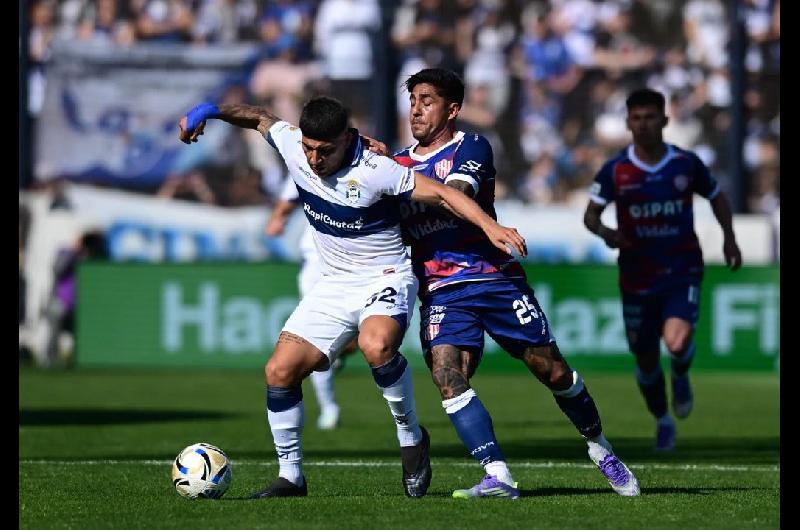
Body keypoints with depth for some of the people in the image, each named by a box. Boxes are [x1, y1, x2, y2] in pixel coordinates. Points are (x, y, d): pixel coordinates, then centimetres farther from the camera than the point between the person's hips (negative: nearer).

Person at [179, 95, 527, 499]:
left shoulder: (374, 171, -24)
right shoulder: (291, 144, -7)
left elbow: (442, 194, -21)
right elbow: (260, 117, 14)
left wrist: (490, 227, -32)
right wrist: (209, 112, 3)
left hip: (385, 278, -6)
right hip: (334, 284, 6)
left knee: (376, 346, -37)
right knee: (279, 372, -5)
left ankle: (411, 437, -13)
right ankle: (290, 477, 9)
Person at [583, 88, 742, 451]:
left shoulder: (687, 163, -3)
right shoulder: (615, 171, -5)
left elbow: (716, 197, 14)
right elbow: (591, 214, -5)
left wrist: (729, 238, 5)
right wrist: (604, 231, -27)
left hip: (682, 272, -1)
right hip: (637, 280, 1)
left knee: (677, 342, -25)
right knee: (645, 360, 8)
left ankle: (681, 376, 12)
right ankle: (663, 421, 36)